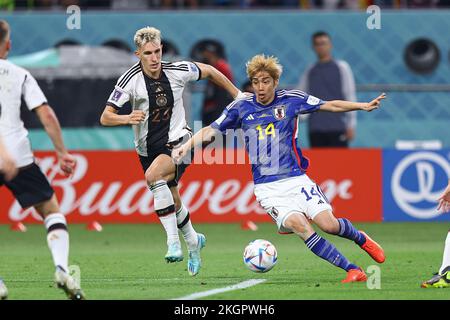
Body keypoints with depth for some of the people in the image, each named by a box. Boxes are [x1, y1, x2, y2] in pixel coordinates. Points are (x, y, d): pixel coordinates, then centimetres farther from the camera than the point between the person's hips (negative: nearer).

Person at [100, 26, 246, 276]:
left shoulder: (178, 71, -11)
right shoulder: (130, 80, -13)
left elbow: (209, 71, 10)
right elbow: (105, 118, -15)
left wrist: (238, 95, 15)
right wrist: (128, 118, -36)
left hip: (178, 142, -3)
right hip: (148, 149, 3)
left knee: (153, 175, -32)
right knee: (174, 203, 13)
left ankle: (174, 243, -30)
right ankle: (193, 242, 44)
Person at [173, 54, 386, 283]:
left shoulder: (291, 100, 2)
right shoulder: (241, 108, 3)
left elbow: (331, 106, 9)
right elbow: (211, 131, 6)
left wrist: (363, 106, 1)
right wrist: (186, 146, -9)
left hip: (296, 179, 0)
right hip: (267, 187, 0)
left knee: (329, 224, -16)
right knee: (299, 225, -25)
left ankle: (360, 238, 20)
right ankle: (352, 270, -21)